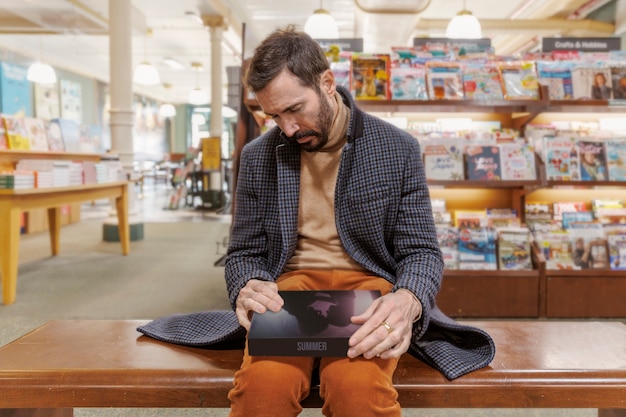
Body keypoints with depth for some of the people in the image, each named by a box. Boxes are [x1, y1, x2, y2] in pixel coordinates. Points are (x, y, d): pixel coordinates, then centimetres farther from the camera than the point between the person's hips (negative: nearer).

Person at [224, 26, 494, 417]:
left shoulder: (399, 148, 0)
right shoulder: (258, 157, 6)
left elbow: (421, 250, 0)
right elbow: (244, 252, 10)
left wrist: (408, 299, -24)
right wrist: (247, 286, -15)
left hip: (368, 284, 0)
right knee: (264, 382, -32)